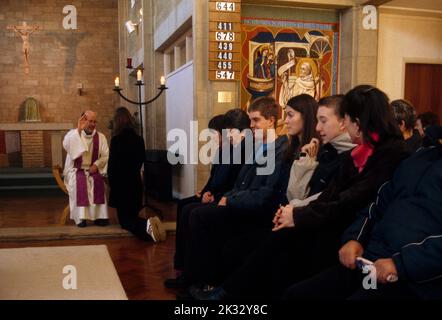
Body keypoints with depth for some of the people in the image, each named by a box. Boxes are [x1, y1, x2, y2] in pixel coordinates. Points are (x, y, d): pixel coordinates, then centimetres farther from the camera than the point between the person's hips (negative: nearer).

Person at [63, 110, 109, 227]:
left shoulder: (100, 137, 5)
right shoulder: (74, 134, -3)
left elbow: (106, 155, 4)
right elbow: (66, 145, -24)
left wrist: (96, 165, -14)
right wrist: (78, 130, -30)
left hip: (93, 170, 2)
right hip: (76, 170, -2)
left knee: (98, 181, -30)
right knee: (79, 181, -34)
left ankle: (99, 215, -24)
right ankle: (80, 217, -30)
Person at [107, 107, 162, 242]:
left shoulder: (116, 140, -15)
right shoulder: (139, 139, 1)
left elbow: (112, 165, -11)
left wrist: (112, 184, 4)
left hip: (121, 184, -5)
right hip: (136, 183, 5)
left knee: (125, 219, 1)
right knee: (133, 215, 19)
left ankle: (146, 225, -29)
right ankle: (148, 225, -12)